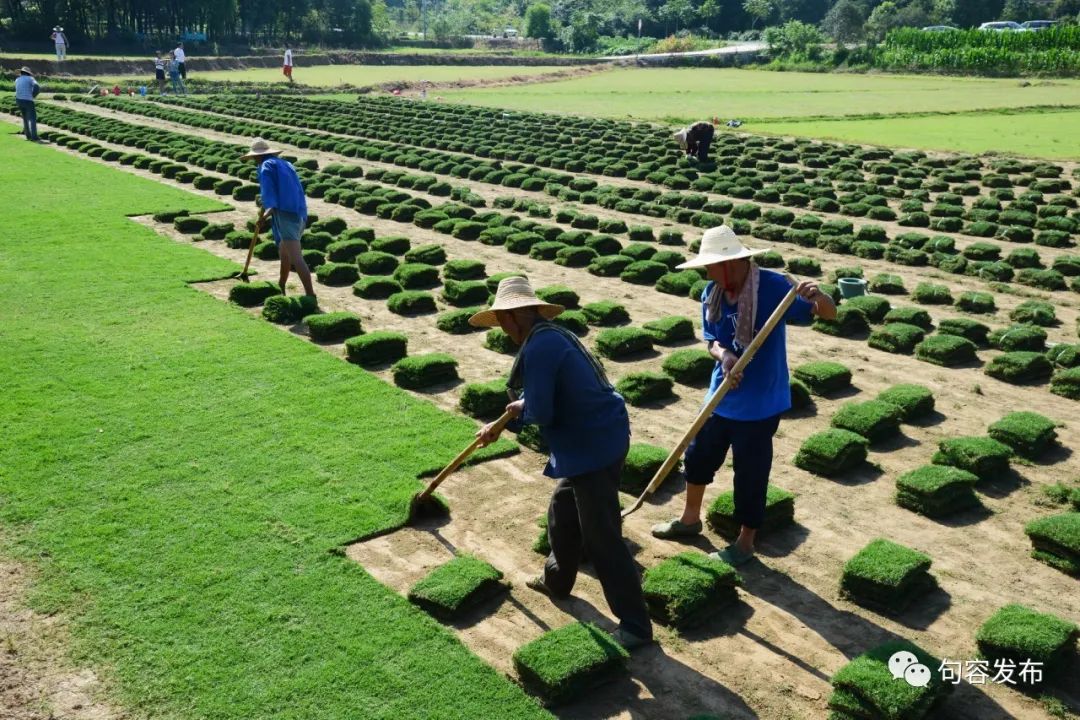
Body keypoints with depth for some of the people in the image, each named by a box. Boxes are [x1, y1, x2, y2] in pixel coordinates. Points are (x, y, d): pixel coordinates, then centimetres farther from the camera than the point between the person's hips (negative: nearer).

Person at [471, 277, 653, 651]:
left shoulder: (539, 347, -20)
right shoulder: (553, 336, 12)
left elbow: (540, 413, -22)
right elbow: (547, 400, 24)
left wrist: (520, 409, 1)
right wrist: (500, 426, 29)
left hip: (593, 448, -11)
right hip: (598, 440, 11)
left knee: (602, 539, -2)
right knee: (562, 515, 26)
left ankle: (635, 626, 8)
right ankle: (557, 580, 47)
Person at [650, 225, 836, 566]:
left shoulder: (773, 286, -20)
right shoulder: (712, 293, -3)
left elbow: (828, 313, -19)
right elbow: (711, 340, 4)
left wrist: (818, 295, -43)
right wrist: (723, 355, -19)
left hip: (760, 402, -6)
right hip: (721, 396, 7)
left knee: (750, 473, 5)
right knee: (698, 456, 20)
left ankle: (745, 543, 26)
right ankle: (690, 518, 44)